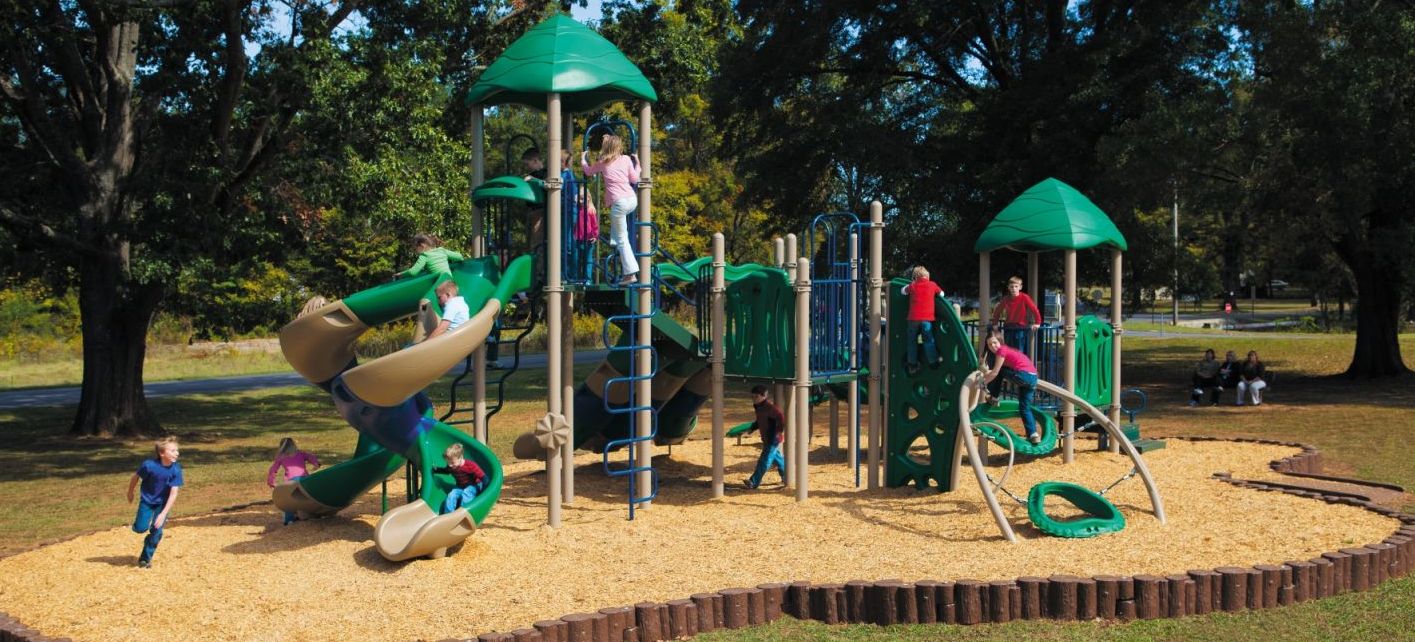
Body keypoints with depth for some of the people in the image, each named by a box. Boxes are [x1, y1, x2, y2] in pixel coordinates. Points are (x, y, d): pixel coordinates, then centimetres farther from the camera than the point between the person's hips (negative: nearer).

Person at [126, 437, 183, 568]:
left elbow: (173, 494, -23)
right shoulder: (149, 465, -28)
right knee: (141, 528, -9)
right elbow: (136, 477, -8)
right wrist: (130, 493, 8)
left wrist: (163, 514, -27)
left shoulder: (176, 469, -25)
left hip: (163, 503, 1)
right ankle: (138, 521, 29)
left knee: (157, 531, -5)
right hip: (147, 500, -1)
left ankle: (145, 559, 14)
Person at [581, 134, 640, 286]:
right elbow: (634, 179, 16)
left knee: (622, 239, -1)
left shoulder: (602, 162, 7)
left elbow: (588, 171, 25)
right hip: (632, 200, 5)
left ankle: (630, 273, -8)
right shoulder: (626, 159, 12)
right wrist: (637, 164, 31)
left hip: (619, 203, -4)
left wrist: (583, 158, 42)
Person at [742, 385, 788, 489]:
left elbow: (781, 418, -27)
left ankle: (754, 482, -10)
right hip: (766, 438, 10)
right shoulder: (758, 406, 8)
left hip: (773, 438, -10)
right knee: (776, 457, 20)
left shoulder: (769, 407, -22)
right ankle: (786, 476, 35)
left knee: (765, 459, -9)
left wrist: (778, 432, -24)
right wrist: (752, 428, 8)